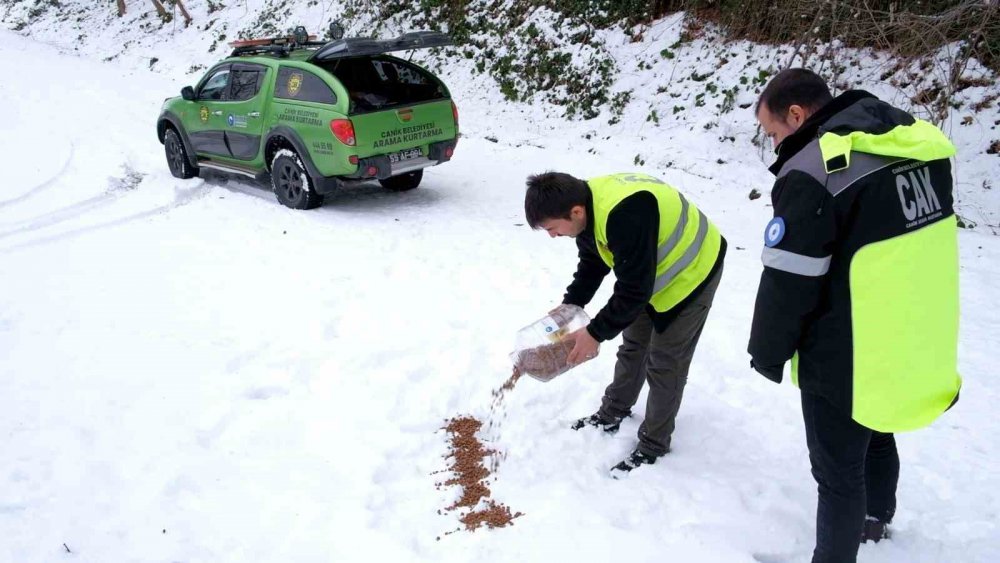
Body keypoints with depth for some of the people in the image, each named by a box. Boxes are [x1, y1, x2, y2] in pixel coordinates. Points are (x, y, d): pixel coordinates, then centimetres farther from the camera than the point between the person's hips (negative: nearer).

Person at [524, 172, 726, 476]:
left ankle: (653, 445, 16)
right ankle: (613, 413, 37)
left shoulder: (626, 217, -41)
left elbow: (634, 289, -34)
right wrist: (569, 305, -7)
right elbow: (592, 264, 3)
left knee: (665, 363, -1)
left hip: (692, 273, -8)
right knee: (633, 345, 19)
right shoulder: (588, 203, -12)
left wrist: (595, 333, -26)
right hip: (650, 274, 9)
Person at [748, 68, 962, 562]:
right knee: (877, 436, 30)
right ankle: (874, 519, 54)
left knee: (838, 470, 9)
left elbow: (787, 284, -21)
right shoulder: (917, 146, 1)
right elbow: (908, 252, 12)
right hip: (916, 347, 9)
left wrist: (767, 355, -6)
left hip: (845, 362, -9)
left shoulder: (812, 173, -25)